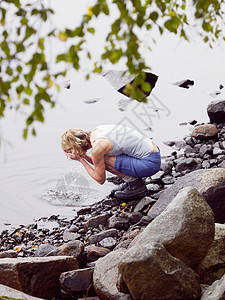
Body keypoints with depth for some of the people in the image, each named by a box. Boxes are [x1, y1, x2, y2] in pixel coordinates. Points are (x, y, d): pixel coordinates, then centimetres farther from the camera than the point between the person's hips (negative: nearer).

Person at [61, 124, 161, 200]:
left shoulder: (97, 148, -20)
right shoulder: (96, 131, 6)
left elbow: (100, 179, -6)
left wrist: (81, 160, -3)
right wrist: (84, 156, 9)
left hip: (151, 162, -9)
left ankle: (137, 185, -3)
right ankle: (131, 179, 14)